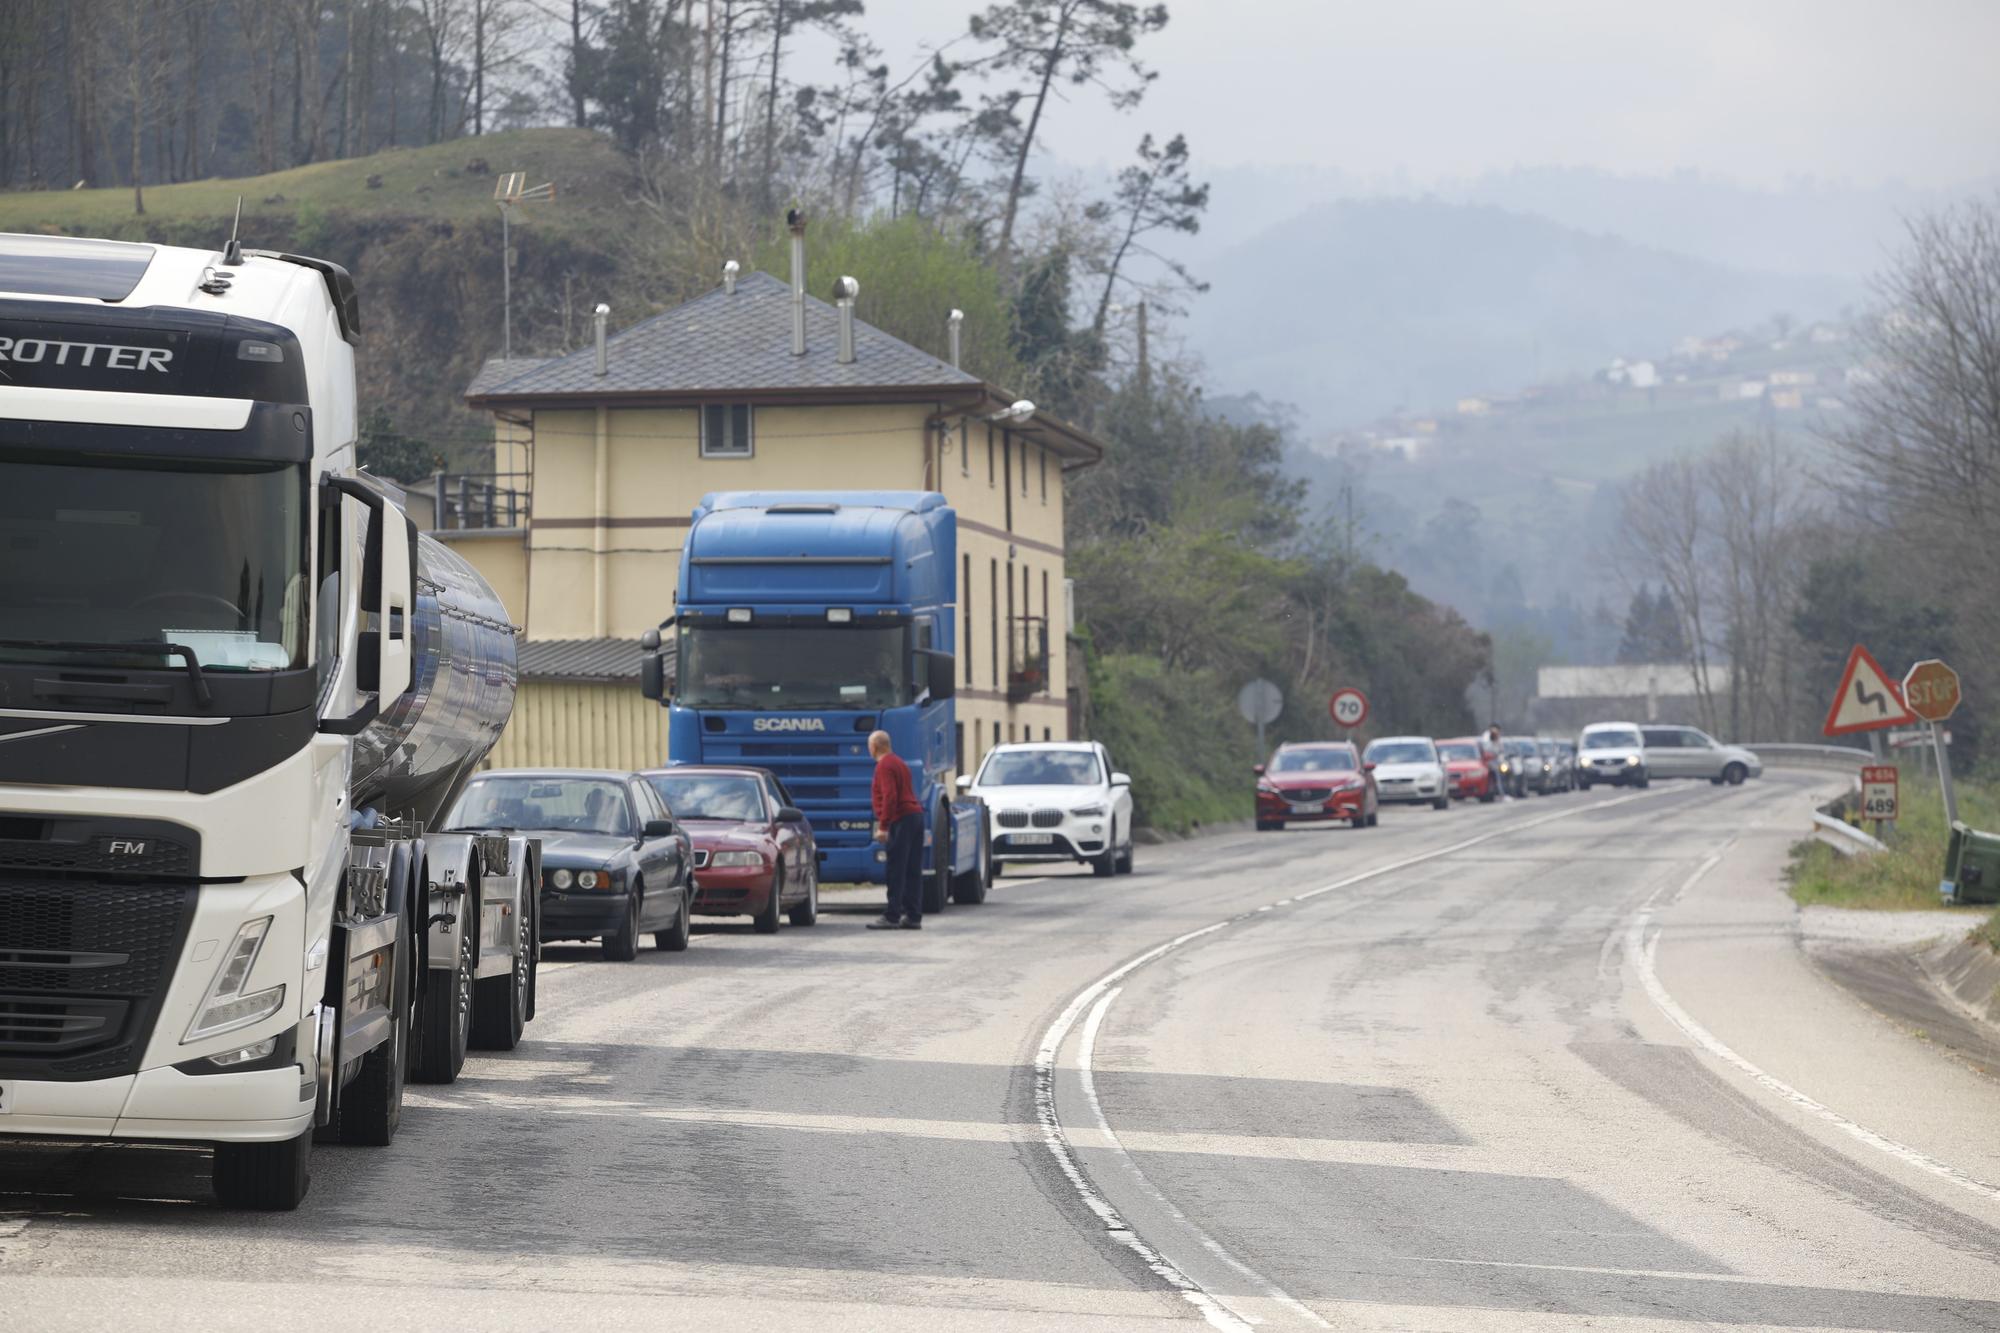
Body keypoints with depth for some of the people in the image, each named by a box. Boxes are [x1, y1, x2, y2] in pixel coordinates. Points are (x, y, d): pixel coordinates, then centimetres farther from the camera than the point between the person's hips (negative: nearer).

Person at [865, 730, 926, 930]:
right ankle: (913, 917, 9)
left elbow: (889, 797, -19)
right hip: (916, 815, 9)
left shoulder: (884, 766, -9)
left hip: (901, 819, -9)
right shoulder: (899, 763, 21)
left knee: (896, 871, -9)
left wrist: (883, 826, -20)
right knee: (913, 871, 8)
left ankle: (891, 917, -11)